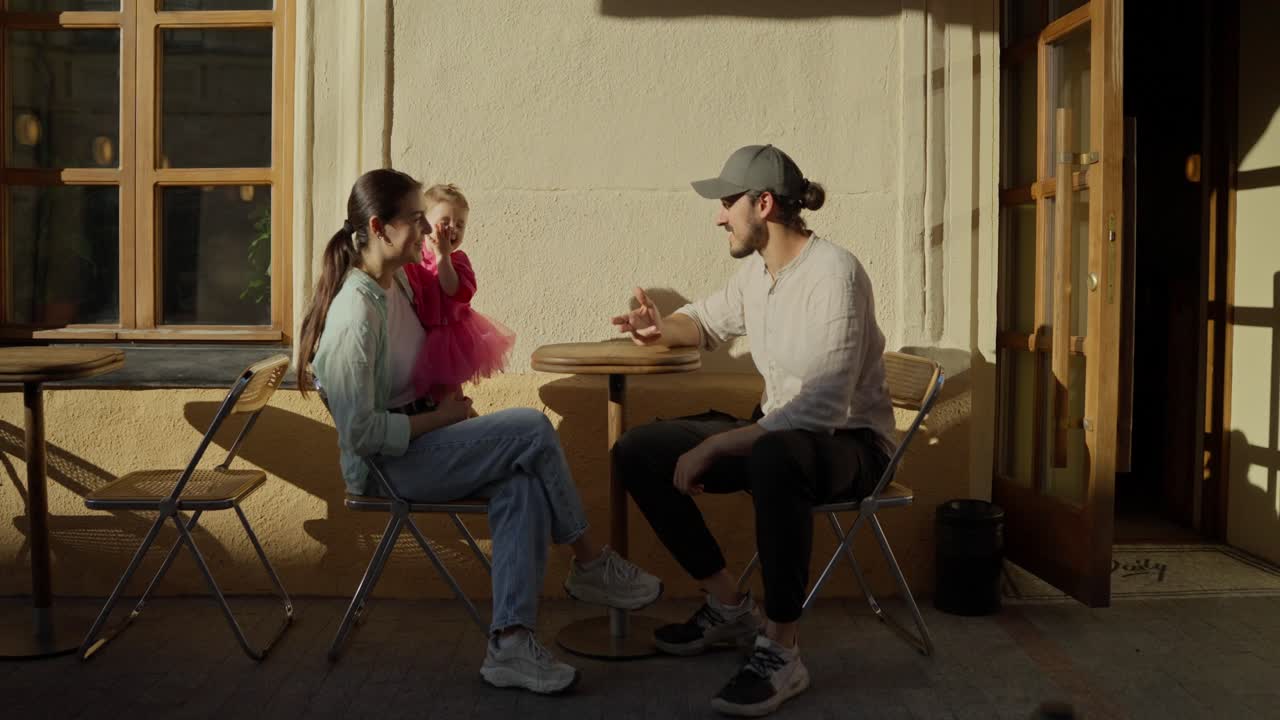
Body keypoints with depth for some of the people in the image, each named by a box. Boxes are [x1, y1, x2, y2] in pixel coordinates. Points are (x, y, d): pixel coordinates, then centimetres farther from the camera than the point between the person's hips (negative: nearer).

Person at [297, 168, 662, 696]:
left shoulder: (397, 282, 7)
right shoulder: (356, 312, -22)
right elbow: (360, 434, -24)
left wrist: (447, 397, 5)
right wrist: (440, 418, -15)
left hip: (416, 440, 8)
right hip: (384, 466, -8)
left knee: (521, 485, -20)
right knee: (532, 429, -20)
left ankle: (510, 644, -20)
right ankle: (590, 565, -1)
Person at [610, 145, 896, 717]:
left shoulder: (834, 273, -22)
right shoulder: (756, 269, 4)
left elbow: (822, 409, -29)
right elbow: (709, 320, 26)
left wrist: (713, 446, -28)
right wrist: (664, 328, 2)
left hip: (848, 442, -8)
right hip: (777, 429, 8)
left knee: (775, 456, -43)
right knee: (637, 451, -4)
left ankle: (780, 650, -26)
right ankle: (728, 606, 5)